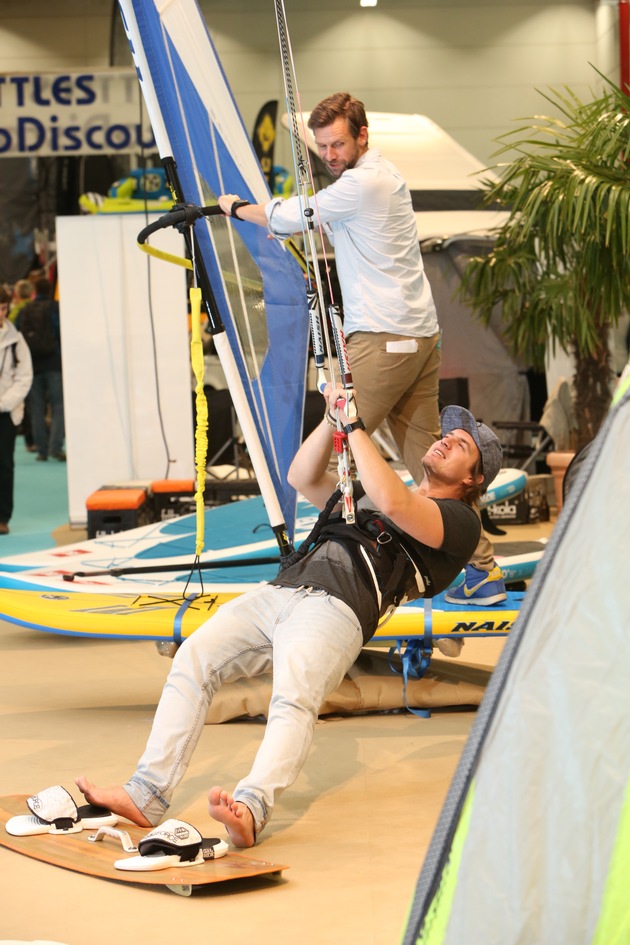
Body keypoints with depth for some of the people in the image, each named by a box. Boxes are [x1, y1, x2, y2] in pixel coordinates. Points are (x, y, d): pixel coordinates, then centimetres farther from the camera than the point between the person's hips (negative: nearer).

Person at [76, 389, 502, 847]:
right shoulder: (365, 493, 41)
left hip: (336, 608, -7)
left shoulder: (460, 520, 13)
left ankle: (251, 810, -57)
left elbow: (393, 503, -7)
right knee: (194, 657, -19)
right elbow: (303, 478, 32)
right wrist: (332, 418, 18)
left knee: (294, 697, -36)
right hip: (278, 591, 7)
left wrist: (355, 426, -1)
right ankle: (147, 797, -25)